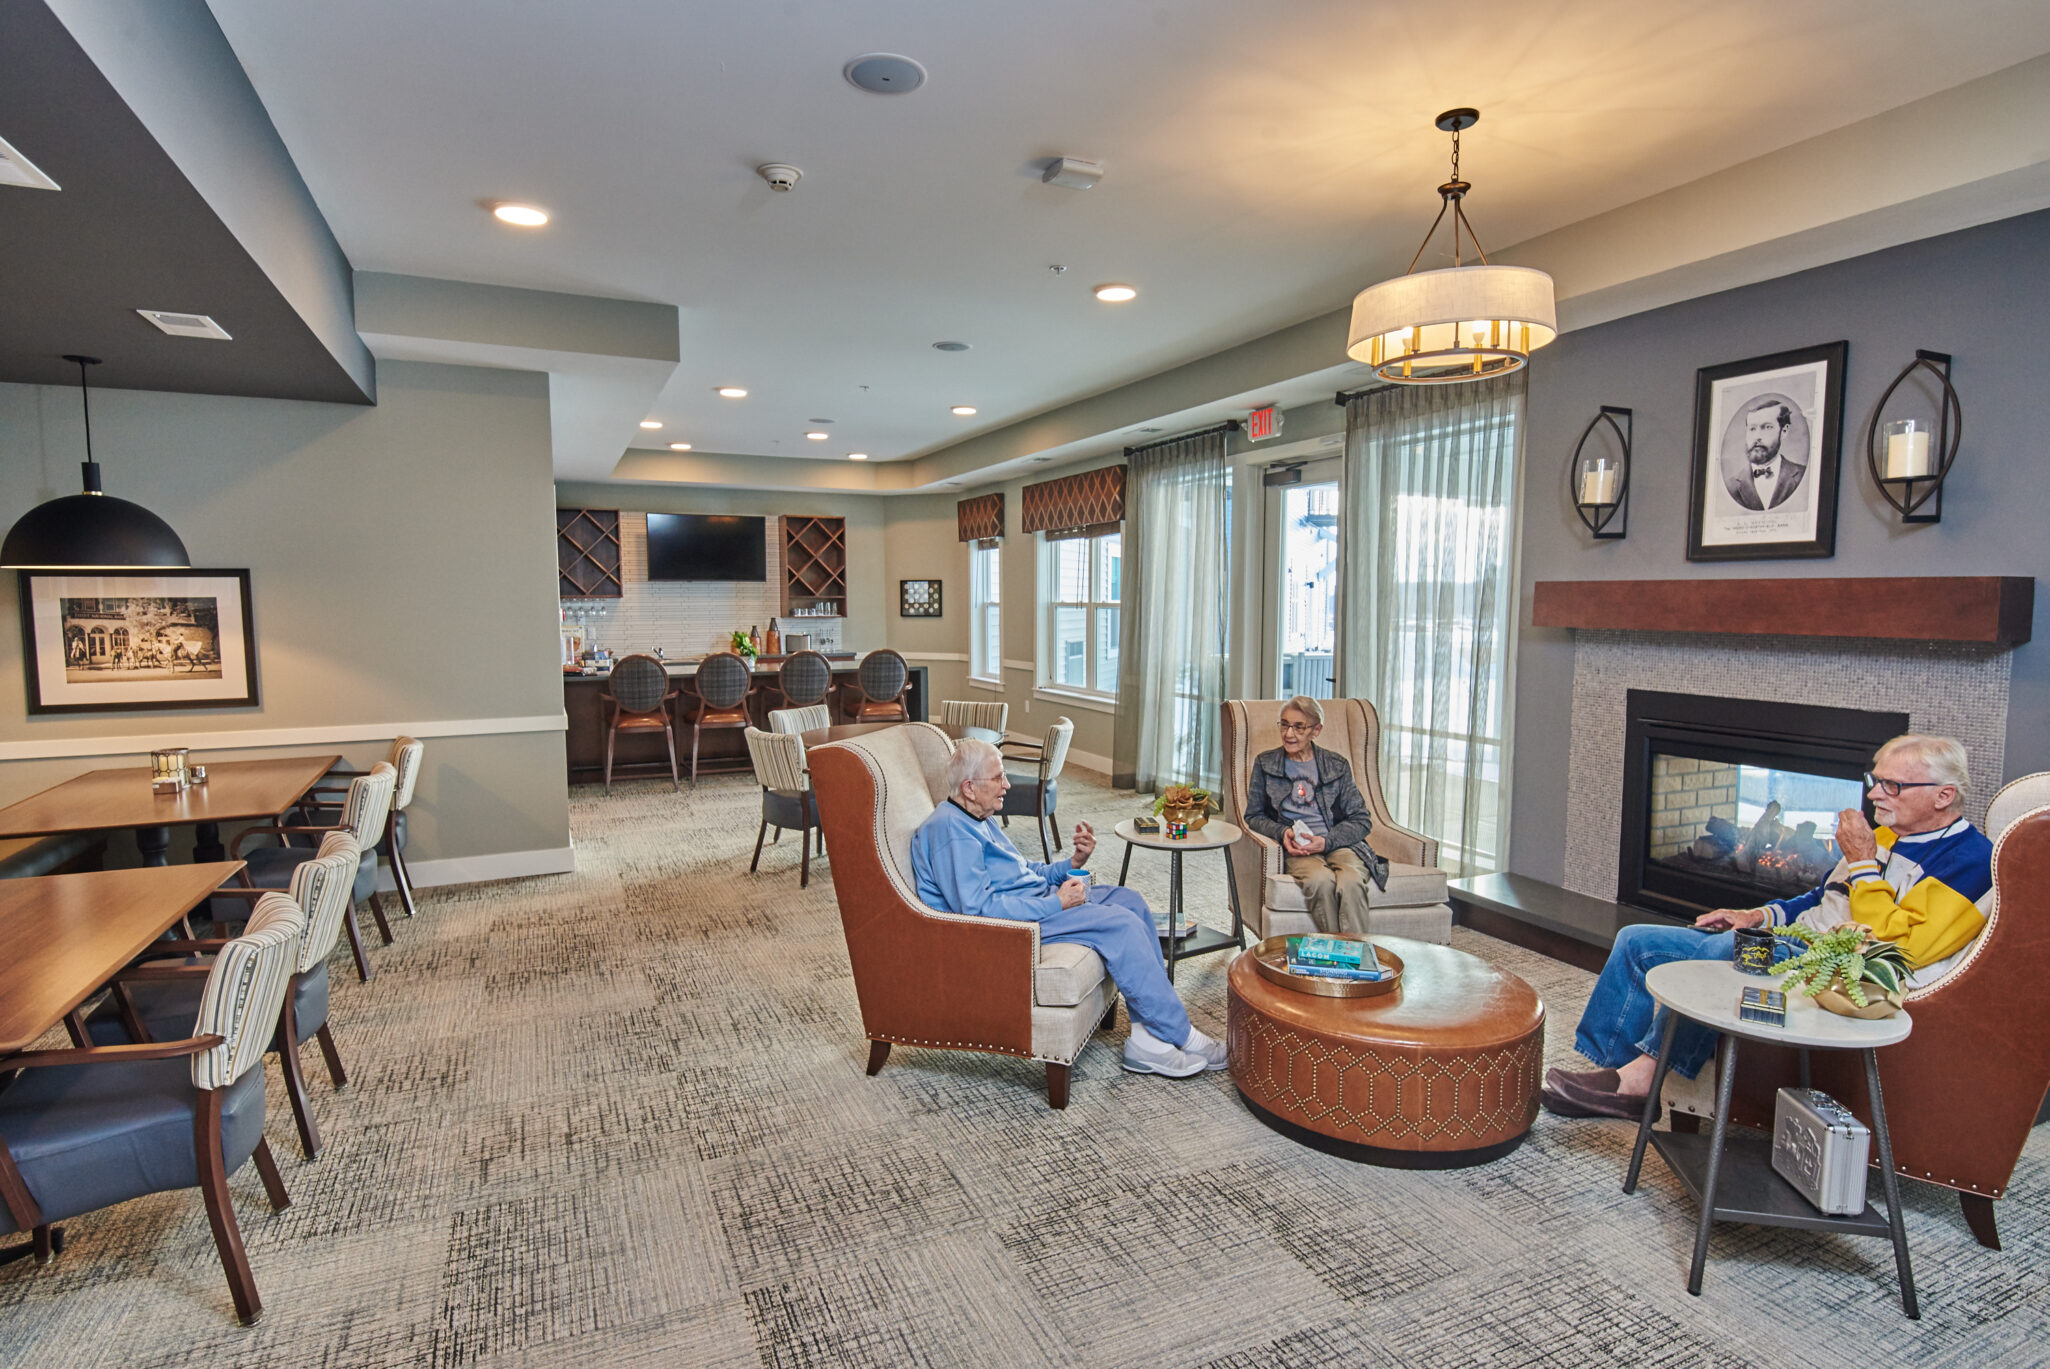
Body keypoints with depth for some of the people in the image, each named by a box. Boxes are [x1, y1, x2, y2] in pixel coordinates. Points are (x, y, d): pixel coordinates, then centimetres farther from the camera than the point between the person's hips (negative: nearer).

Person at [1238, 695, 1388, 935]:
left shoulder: (1337, 765, 13)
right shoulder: (1265, 764, 13)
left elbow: (1362, 820, 9)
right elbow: (1253, 816, 13)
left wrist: (1326, 841, -9)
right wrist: (1282, 832, -8)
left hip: (1338, 844, 1)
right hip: (1295, 849, -1)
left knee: (1351, 881, -34)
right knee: (1321, 880, -34)